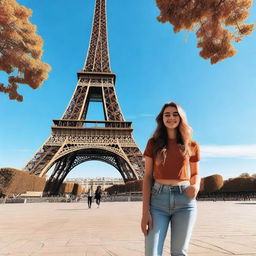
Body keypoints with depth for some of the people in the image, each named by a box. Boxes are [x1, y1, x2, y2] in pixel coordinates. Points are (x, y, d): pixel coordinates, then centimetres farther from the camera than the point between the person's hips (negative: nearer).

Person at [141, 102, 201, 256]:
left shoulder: (192, 146, 7)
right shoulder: (154, 143, 4)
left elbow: (195, 174, 16)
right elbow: (148, 176, 1)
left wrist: (196, 186, -9)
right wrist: (145, 211, -7)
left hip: (184, 200, 1)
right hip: (158, 199, 0)